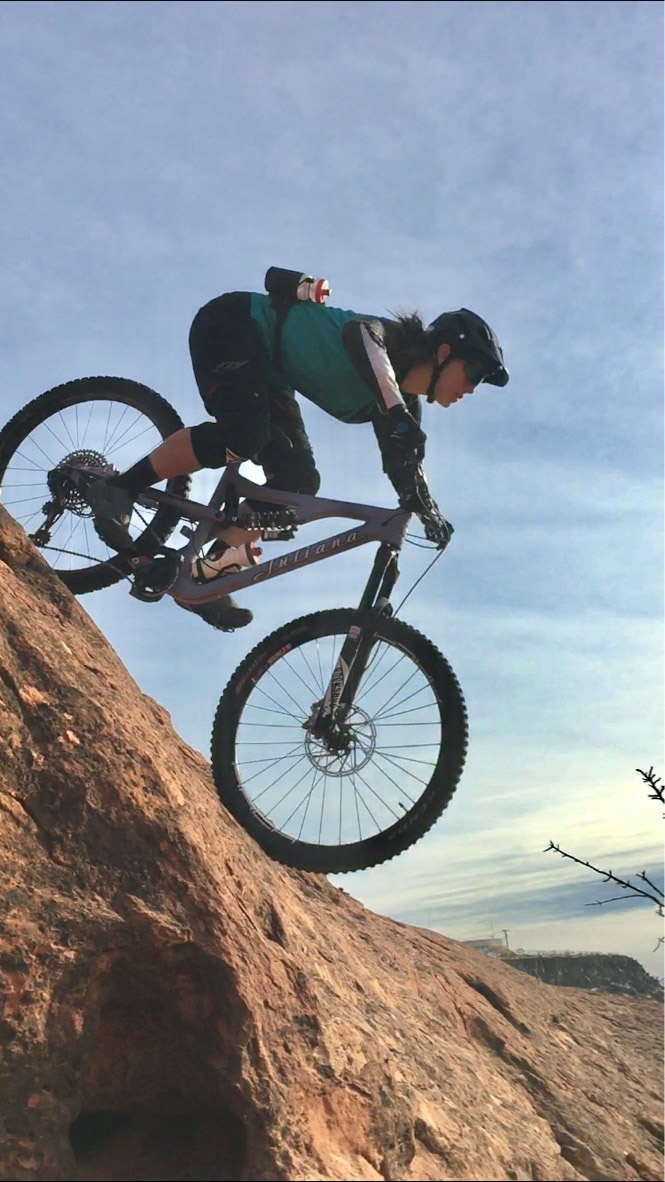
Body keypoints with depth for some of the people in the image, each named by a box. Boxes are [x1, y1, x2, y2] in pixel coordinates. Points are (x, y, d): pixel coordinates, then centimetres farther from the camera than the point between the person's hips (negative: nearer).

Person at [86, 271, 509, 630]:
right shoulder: (393, 339, -22)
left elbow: (405, 465, 4)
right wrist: (397, 414, -57)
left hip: (267, 371, 9)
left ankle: (207, 574, -3)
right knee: (243, 435, -34)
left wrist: (431, 515, -13)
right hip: (231, 322, -9)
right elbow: (359, 332, -45)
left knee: (299, 480, -7)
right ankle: (120, 488, -19)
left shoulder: (404, 402, 2)